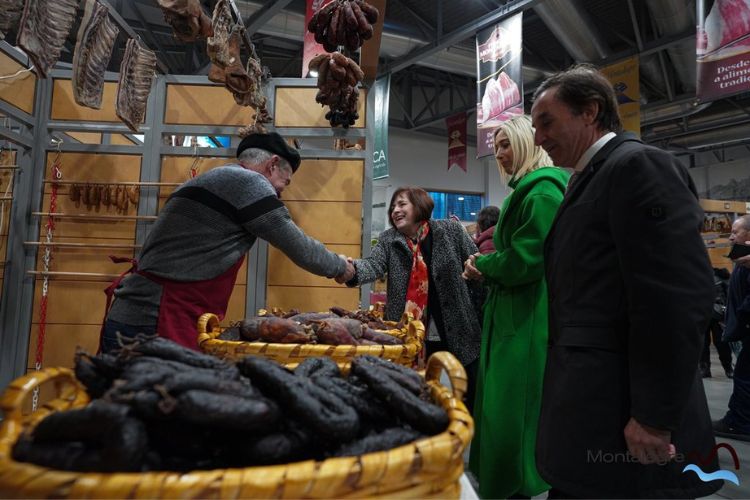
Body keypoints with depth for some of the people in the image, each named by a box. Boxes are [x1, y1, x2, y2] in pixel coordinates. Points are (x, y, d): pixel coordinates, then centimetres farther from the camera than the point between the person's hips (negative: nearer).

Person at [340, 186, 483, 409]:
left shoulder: (451, 230, -3)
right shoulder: (388, 240, 1)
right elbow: (373, 264, -17)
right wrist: (352, 269, -40)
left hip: (460, 329, -1)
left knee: (471, 395, 12)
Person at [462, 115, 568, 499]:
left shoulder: (542, 190, -14)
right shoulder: (524, 190, 18)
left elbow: (527, 260, -21)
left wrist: (483, 264, -6)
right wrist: (485, 266, 3)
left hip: (529, 319, -10)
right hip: (512, 313, 10)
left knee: (515, 408, 0)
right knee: (501, 405, 17)